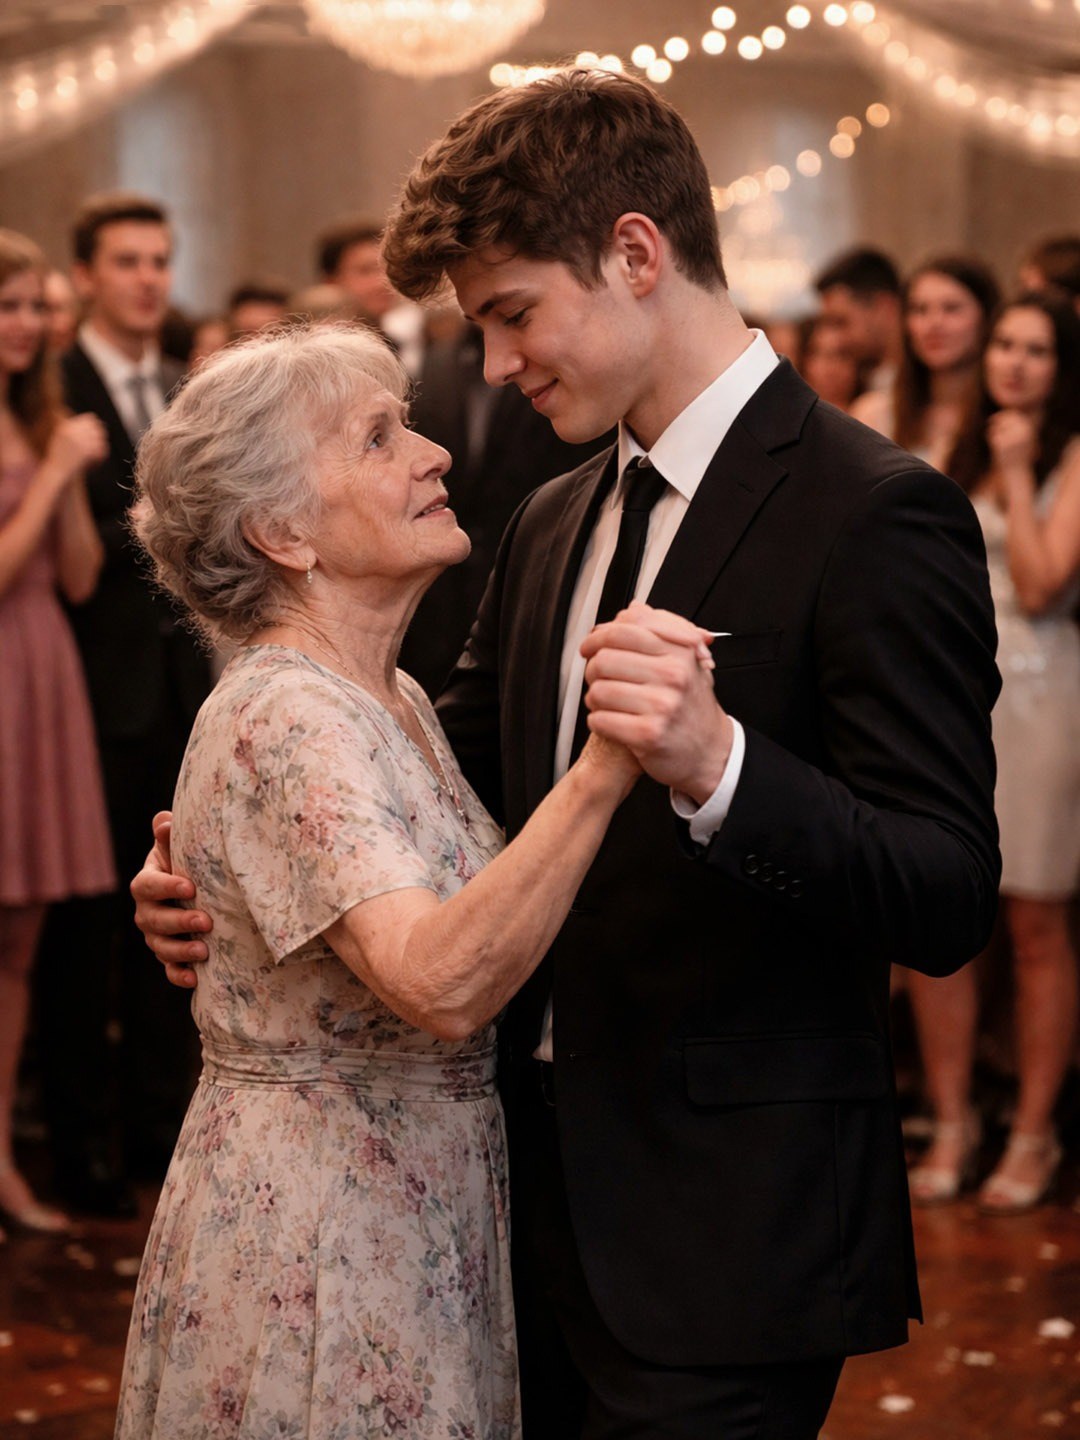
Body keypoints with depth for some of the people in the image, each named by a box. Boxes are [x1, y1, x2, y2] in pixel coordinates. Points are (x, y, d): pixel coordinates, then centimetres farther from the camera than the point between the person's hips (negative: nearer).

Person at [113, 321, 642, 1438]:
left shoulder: (391, 702, 8)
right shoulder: (286, 722, -22)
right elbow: (443, 984, -36)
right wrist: (604, 765, -44)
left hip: (417, 1224, 9)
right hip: (312, 1248, -9)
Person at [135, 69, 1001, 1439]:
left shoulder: (877, 514, -14)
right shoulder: (551, 526, 13)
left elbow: (947, 900, -19)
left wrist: (717, 764, -36)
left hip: (719, 1244, -7)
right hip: (536, 1198, 7)